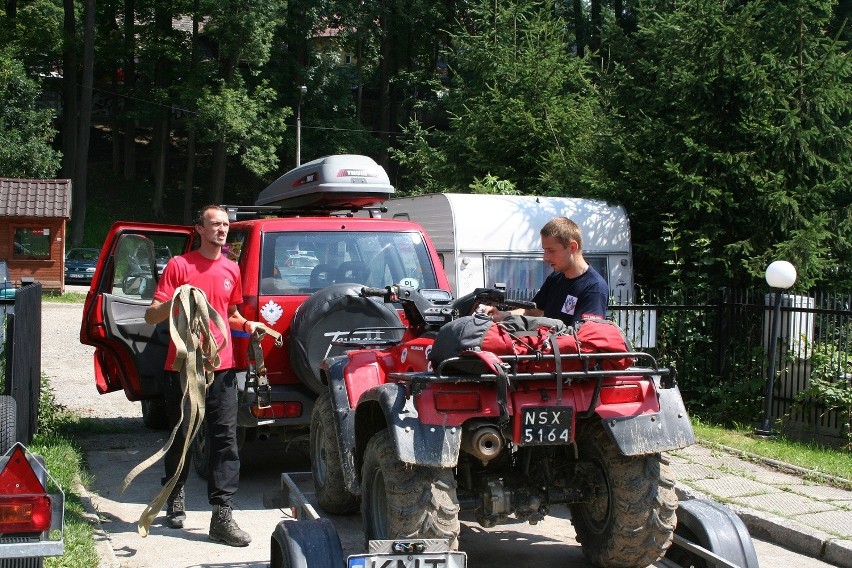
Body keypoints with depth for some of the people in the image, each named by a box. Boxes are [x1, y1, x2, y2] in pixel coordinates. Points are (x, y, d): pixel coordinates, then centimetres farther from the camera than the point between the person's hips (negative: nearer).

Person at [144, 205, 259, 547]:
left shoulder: (232, 269, 12)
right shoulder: (179, 265, 0)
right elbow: (151, 316, -3)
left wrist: (247, 325, 4)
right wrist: (173, 303, -24)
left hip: (221, 367, 3)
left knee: (226, 439, -5)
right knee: (181, 438, 9)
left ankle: (222, 516, -5)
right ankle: (175, 500, 30)